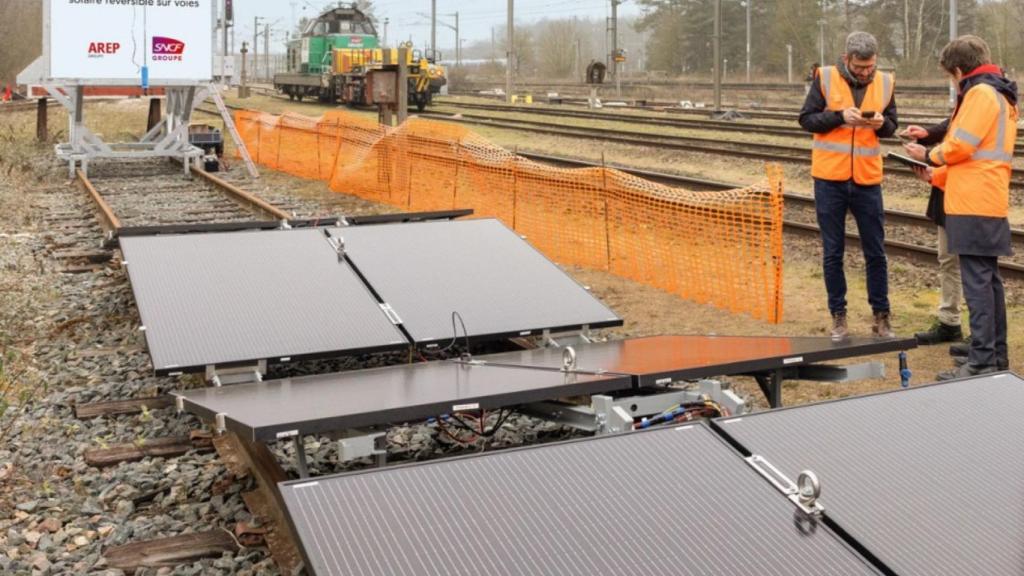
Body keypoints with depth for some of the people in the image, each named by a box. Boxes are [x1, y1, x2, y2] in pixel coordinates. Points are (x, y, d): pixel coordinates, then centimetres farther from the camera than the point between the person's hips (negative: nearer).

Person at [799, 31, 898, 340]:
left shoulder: (884, 82, 3)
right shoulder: (825, 78, -5)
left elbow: (892, 126, 11)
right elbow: (806, 119, -4)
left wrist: (882, 123, -12)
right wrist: (840, 116, -19)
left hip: (867, 179, 2)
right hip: (830, 179, -2)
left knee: (875, 252, 7)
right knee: (833, 252, 6)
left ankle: (881, 315, 19)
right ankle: (838, 315, 17)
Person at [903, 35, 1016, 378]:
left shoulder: (981, 93, -10)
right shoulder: (1000, 94, 21)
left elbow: (960, 146, -16)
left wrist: (928, 155, 3)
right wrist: (937, 175, 19)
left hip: (975, 206, -10)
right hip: (990, 203, 10)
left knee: (977, 282, -10)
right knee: (989, 279, 14)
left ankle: (982, 363, -9)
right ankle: (997, 355, 21)